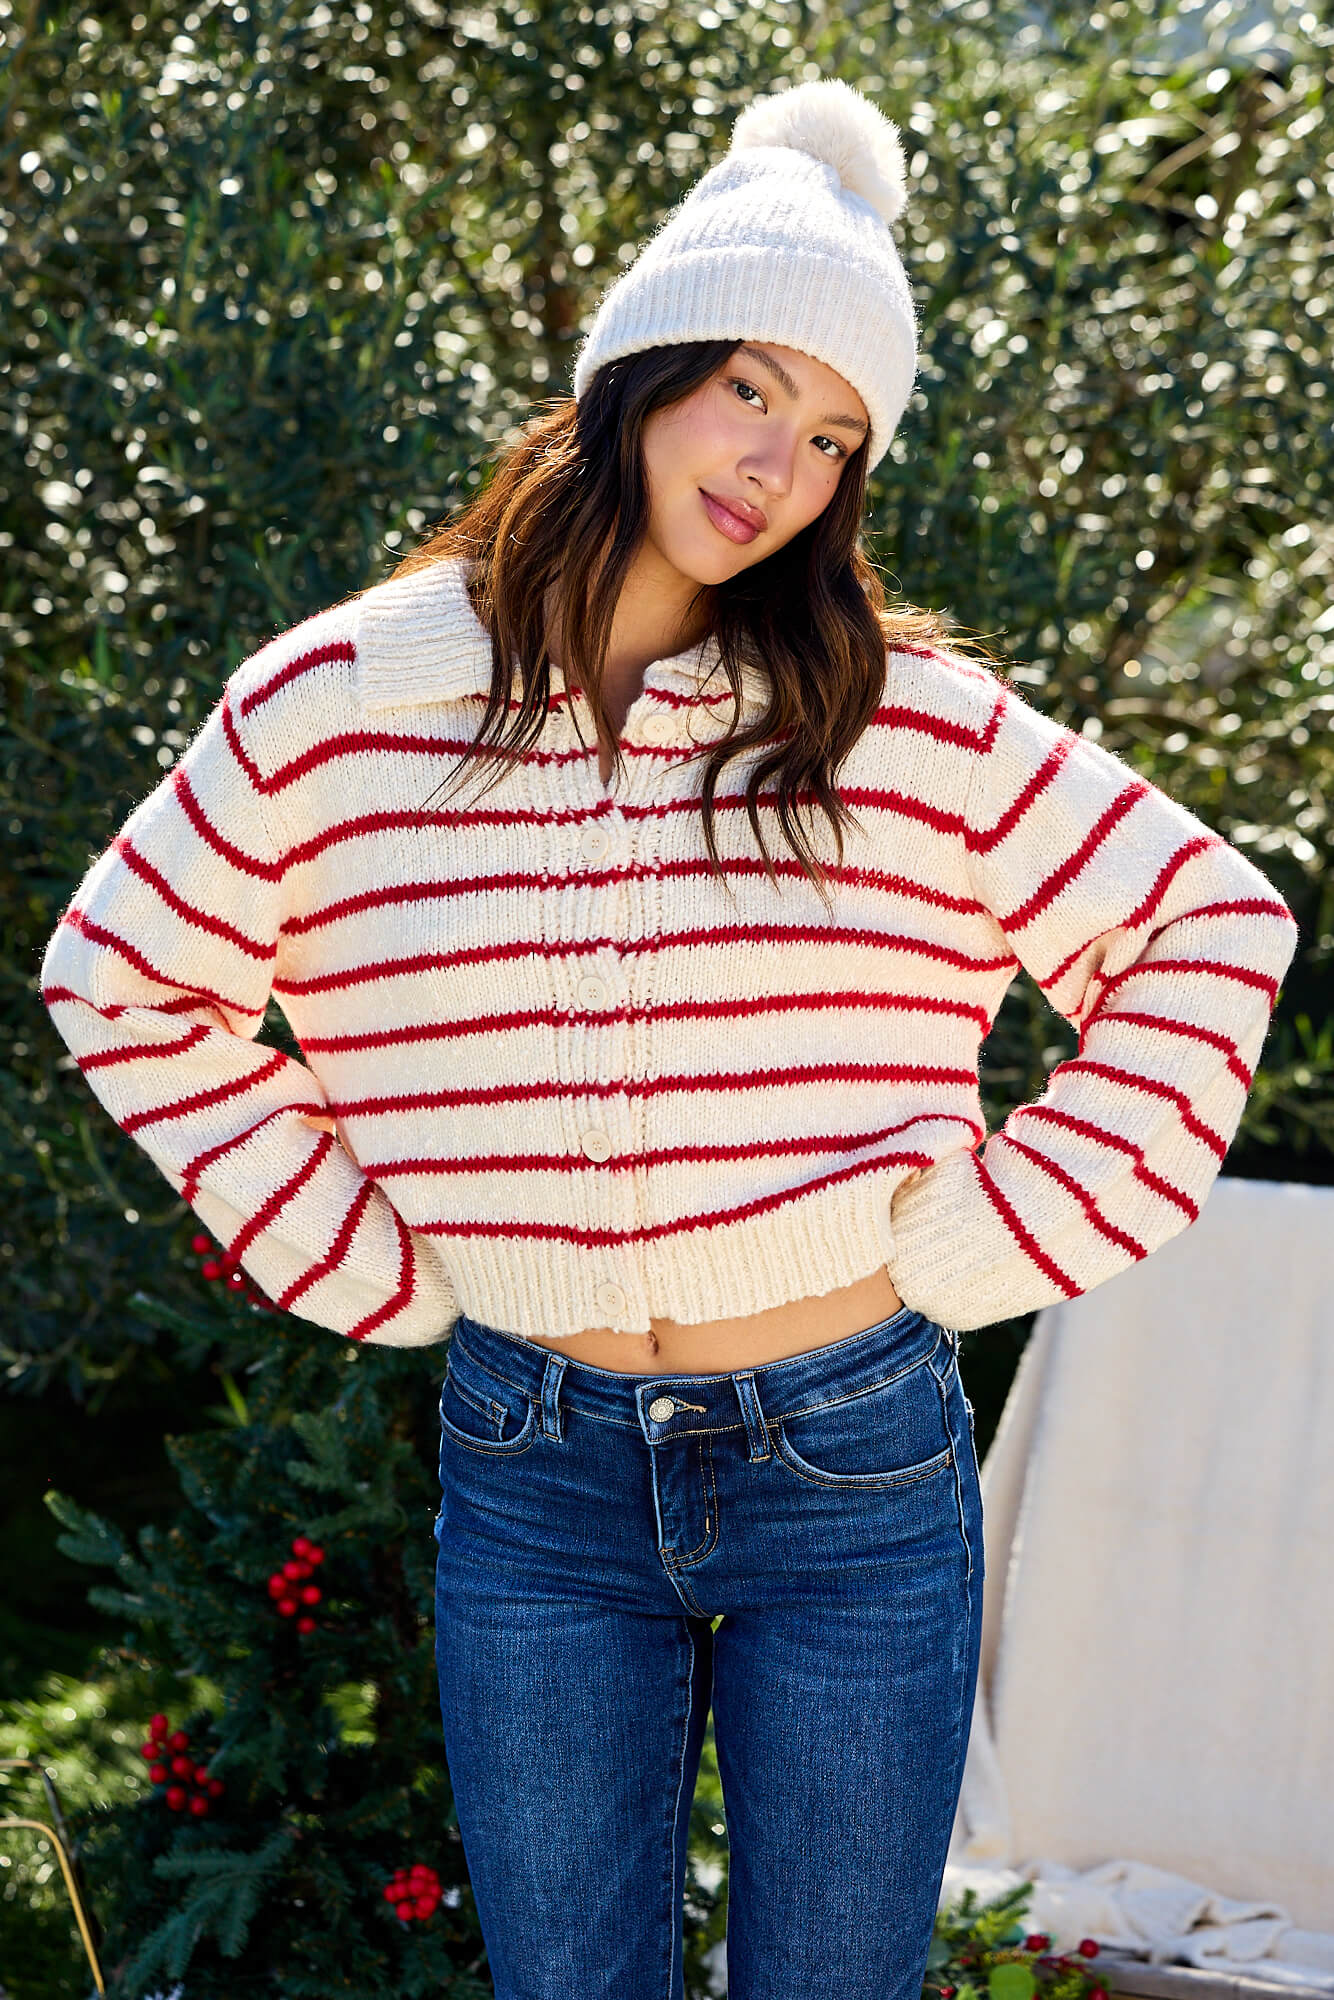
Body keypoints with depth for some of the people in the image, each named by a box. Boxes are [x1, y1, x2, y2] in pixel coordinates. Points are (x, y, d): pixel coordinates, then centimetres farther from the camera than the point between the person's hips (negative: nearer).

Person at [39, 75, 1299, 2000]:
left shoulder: (916, 725, -6)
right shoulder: (340, 704, -4)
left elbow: (1214, 927, 1)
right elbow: (120, 976, 8)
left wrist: (1002, 1230, -5)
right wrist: (346, 1251, 3)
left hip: (856, 1471, -1)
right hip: (536, 1478, 1)